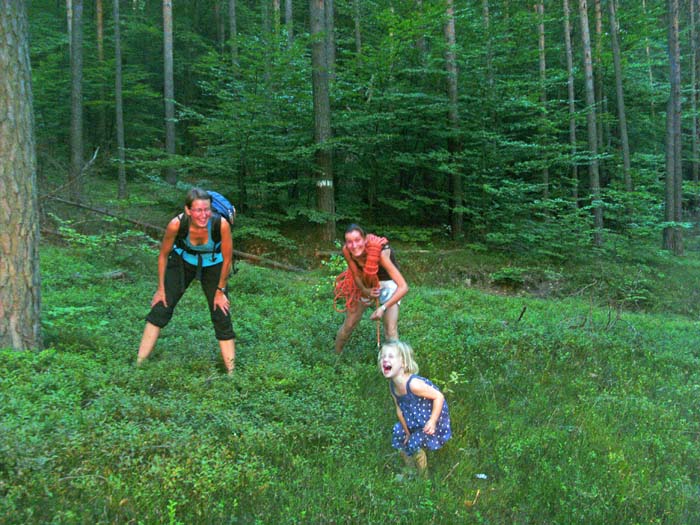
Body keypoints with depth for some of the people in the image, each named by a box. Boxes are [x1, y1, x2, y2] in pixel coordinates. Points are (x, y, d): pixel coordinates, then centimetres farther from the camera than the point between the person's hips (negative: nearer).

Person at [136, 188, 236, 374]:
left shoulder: (221, 225, -35)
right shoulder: (176, 224, -33)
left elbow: (227, 259, -18)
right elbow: (163, 255, -13)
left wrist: (220, 290, -9)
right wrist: (161, 289, -6)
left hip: (213, 266, 0)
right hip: (183, 261, 1)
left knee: (222, 318, -3)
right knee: (160, 308, -5)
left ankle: (231, 373, 6)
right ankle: (139, 364, 5)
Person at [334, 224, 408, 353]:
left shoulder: (380, 252, -39)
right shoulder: (346, 251, -28)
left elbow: (403, 287, -41)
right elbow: (356, 275, -10)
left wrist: (383, 307, -47)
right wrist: (365, 290, -28)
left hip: (387, 283, -3)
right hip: (364, 284, 3)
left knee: (391, 330, -14)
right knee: (348, 325, 9)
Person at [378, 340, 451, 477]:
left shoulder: (413, 384, -37)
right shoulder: (393, 386, -12)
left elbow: (439, 397, -30)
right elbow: (400, 409, 1)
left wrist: (432, 421, -29)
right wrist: (407, 432, 6)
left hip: (430, 419, -8)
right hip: (414, 419, 8)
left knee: (414, 444, -9)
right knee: (398, 432, 13)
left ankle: (423, 475, 20)